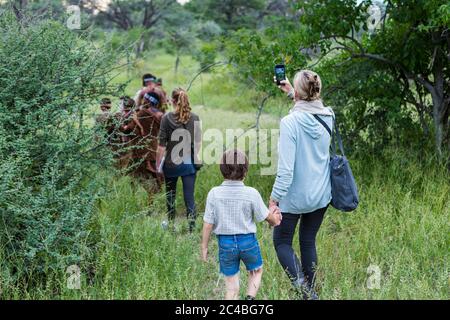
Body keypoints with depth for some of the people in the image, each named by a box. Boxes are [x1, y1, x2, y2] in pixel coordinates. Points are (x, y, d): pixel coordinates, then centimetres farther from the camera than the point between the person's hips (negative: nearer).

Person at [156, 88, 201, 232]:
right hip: (189, 162, 1)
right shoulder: (195, 118, -4)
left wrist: (158, 163, -1)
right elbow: (198, 142, 5)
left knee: (170, 193, 20)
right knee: (189, 196, 3)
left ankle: (171, 223, 33)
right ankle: (192, 226, -5)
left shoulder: (167, 118, -11)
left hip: (171, 162, -1)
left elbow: (162, 144, -10)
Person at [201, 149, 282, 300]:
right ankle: (250, 297, 7)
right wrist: (274, 217, 21)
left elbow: (208, 224, -9)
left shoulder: (214, 193, -13)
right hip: (248, 241, -1)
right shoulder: (252, 193, -15)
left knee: (231, 287, 12)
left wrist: (204, 247, 3)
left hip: (225, 243, 1)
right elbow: (267, 217, -2)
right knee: (256, 271, 27)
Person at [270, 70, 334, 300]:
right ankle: (310, 292, 25)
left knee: (282, 242, 11)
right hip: (321, 194, 6)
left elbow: (286, 168, -22)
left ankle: (302, 286, -9)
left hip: (294, 196, -6)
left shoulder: (290, 122, -22)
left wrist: (274, 198, -15)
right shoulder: (329, 117, -4)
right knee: (308, 242, 19)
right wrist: (290, 92, 26)